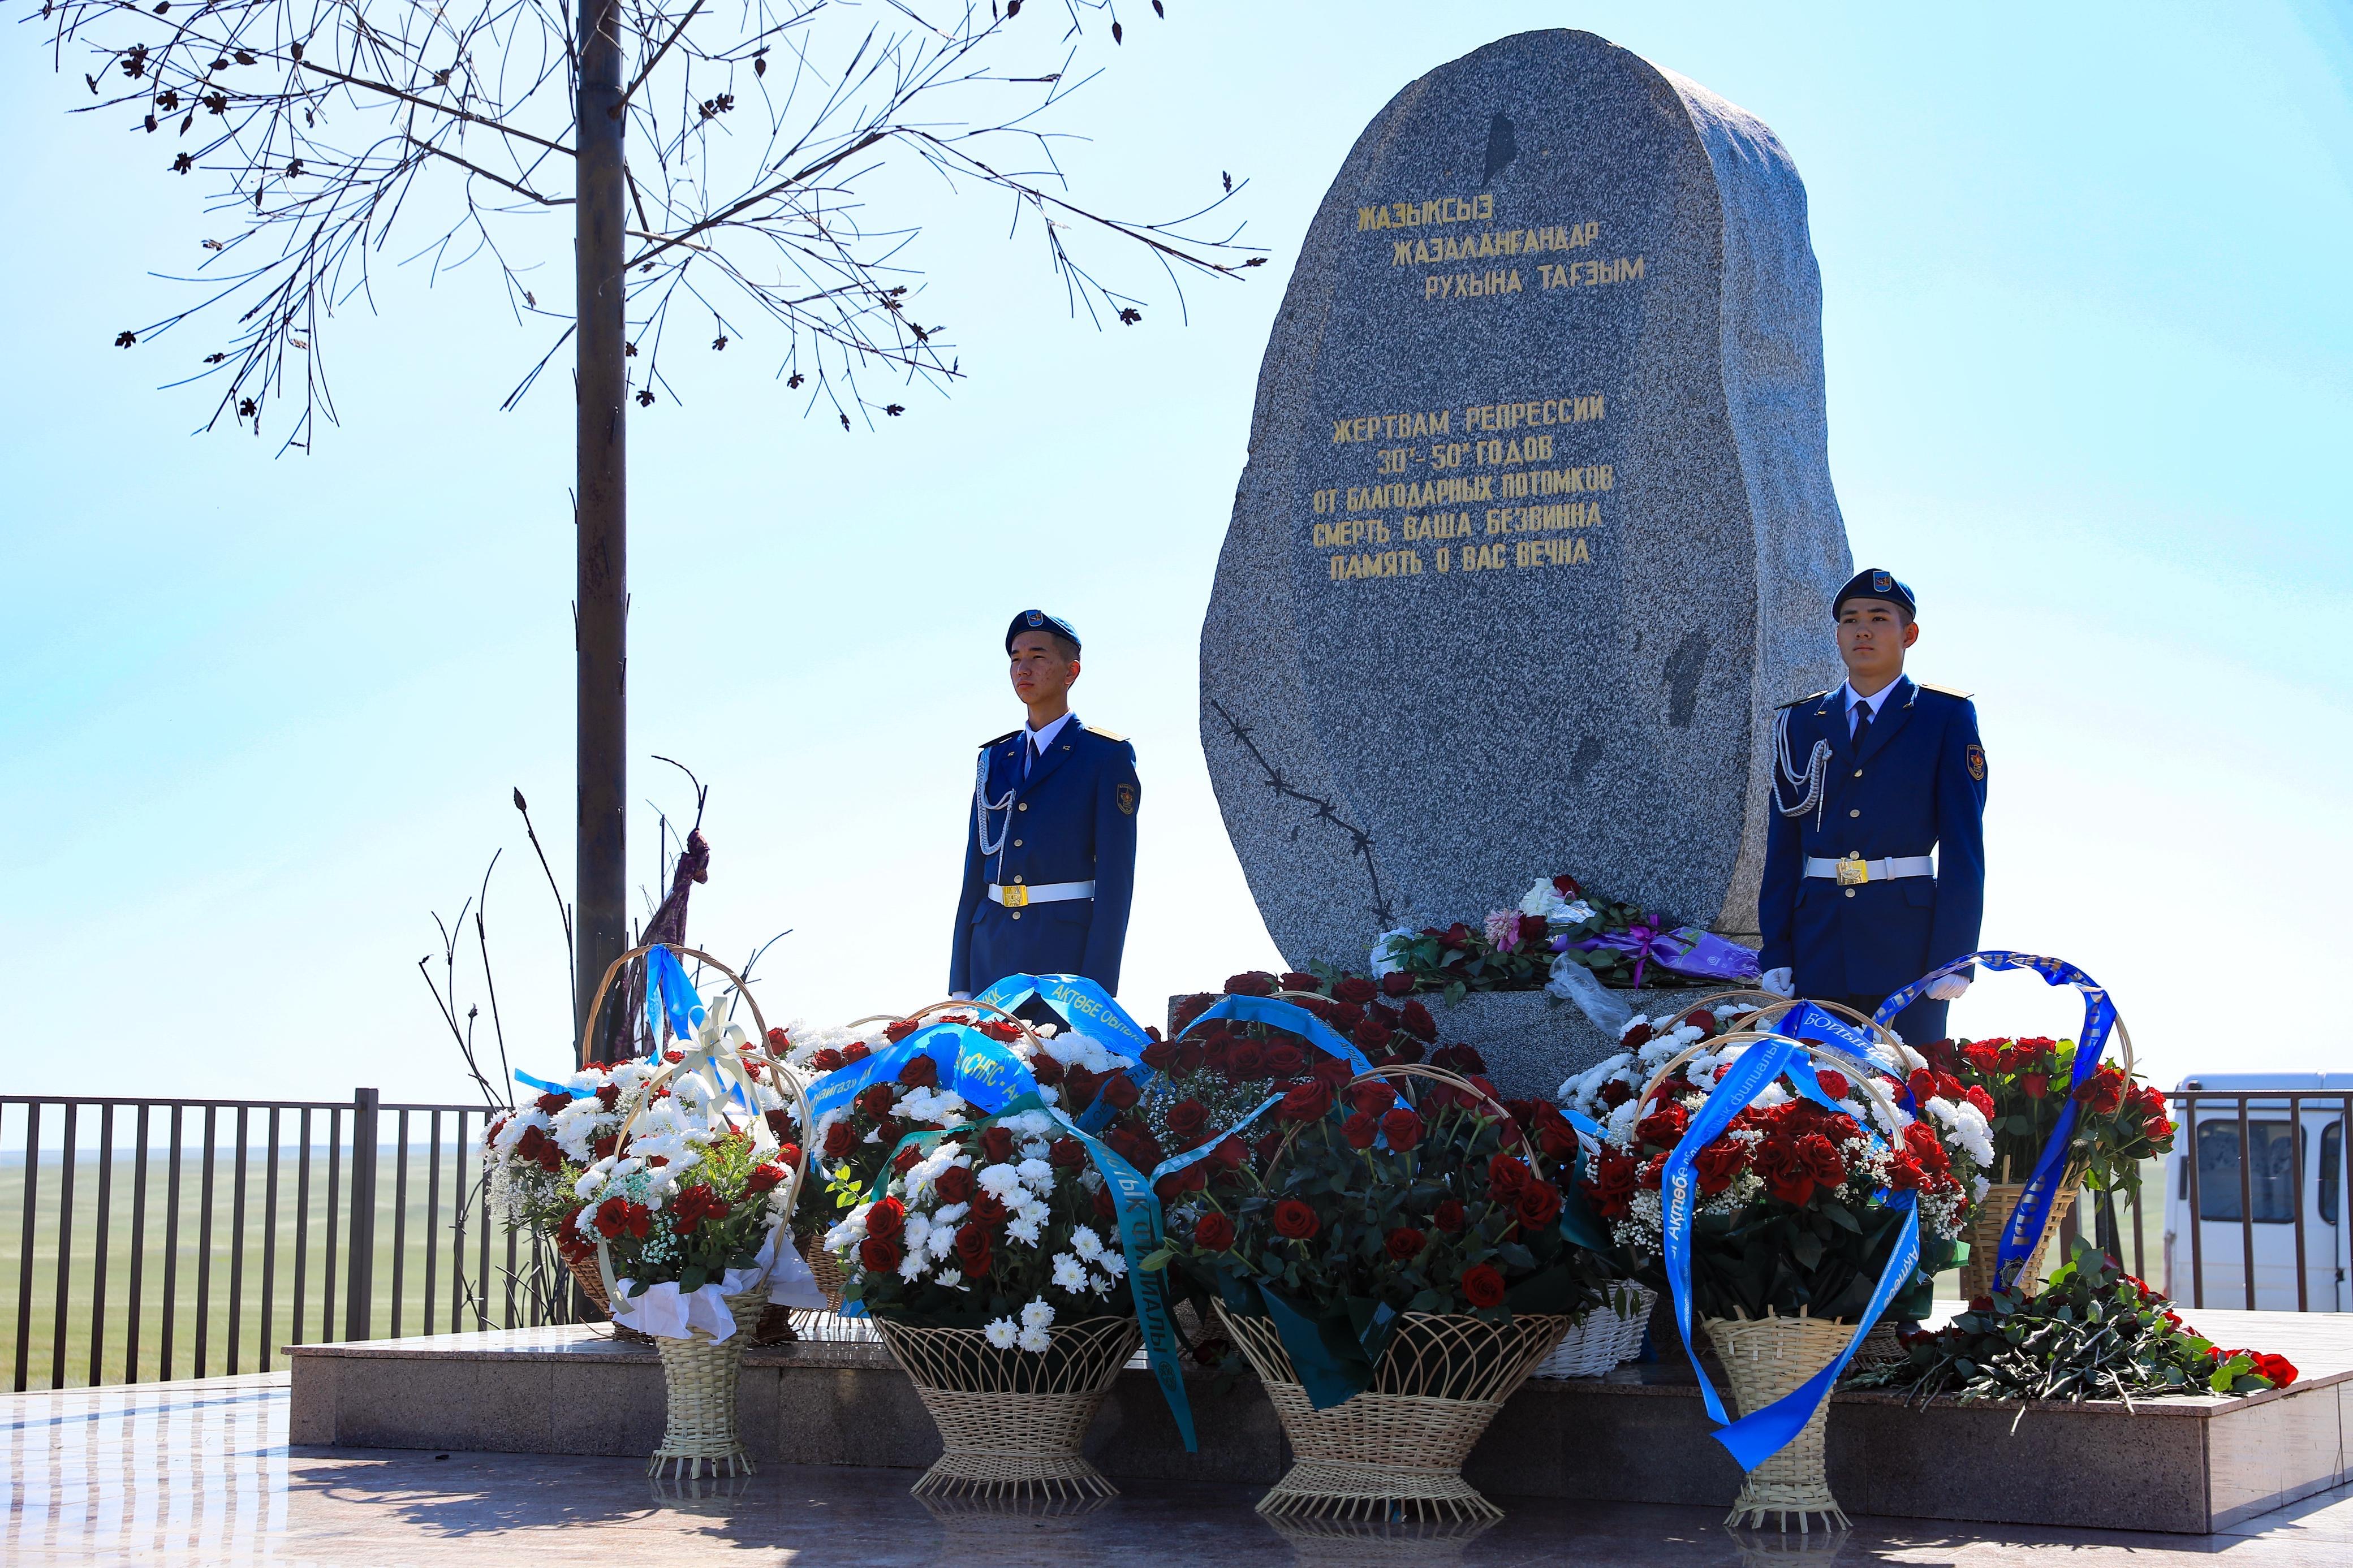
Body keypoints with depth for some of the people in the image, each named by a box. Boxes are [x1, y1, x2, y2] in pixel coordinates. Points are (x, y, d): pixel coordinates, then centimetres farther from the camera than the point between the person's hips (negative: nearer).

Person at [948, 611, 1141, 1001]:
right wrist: (960, 984, 8)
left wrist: (1097, 991, -13)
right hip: (992, 949, 5)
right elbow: (975, 871, 15)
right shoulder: (993, 759, 17)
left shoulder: (1108, 756, 1)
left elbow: (1115, 879, -5)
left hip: (1066, 948, -5)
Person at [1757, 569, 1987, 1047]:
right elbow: (1783, 843, 10)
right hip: (1819, 946, 3)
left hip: (1907, 936, -2)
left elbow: (1963, 843, -1)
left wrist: (1954, 958, -9)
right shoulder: (1801, 722, 13)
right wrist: (1776, 952, 3)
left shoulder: (1947, 718, 4)